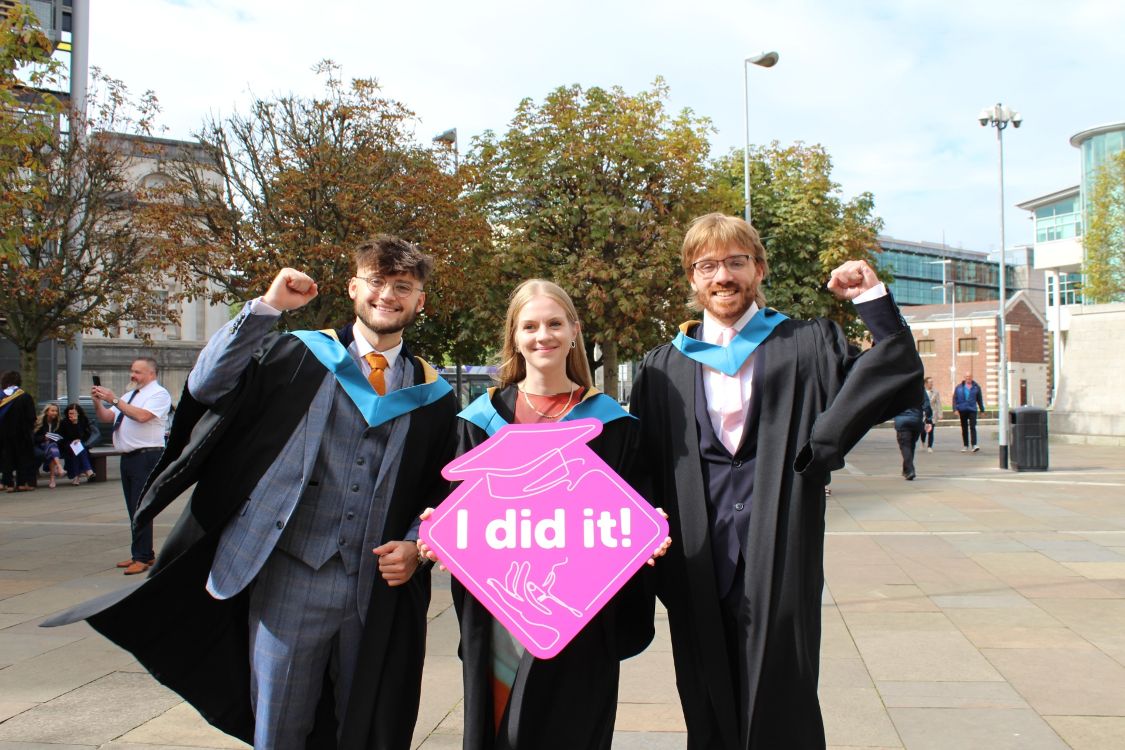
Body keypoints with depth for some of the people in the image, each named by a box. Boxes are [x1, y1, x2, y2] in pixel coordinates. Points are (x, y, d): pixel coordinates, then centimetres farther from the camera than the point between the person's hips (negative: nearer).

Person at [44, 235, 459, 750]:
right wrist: (267, 306, -14)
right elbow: (207, 386, -8)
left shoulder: (432, 394, 7)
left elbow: (443, 490, 10)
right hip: (291, 577, -1)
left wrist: (415, 546, -6)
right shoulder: (300, 355, 3)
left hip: (380, 588, 2)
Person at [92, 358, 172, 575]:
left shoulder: (159, 394, -5)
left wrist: (114, 399, -18)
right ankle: (145, 554, 21)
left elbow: (141, 416, -21)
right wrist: (98, 401, 1)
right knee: (133, 509, 12)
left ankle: (142, 558, -4)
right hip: (127, 457, 9)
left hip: (147, 457, -9)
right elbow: (106, 417, 18)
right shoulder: (128, 396, 21)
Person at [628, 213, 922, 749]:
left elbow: (898, 383, -2)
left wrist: (873, 300, -8)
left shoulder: (805, 344, 5)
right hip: (698, 568, 2)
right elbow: (641, 462, 8)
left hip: (776, 560, -2)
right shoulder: (664, 367, 9)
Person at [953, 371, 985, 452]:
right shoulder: (959, 387, 6)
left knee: (972, 427, -12)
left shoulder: (976, 387, 6)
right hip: (962, 410, 1)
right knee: (964, 429, 8)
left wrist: (982, 410, 13)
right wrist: (955, 409, -5)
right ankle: (965, 446, 15)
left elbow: (979, 399, 12)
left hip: (972, 410, -1)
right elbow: (955, 399, 5)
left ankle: (974, 445, -17)